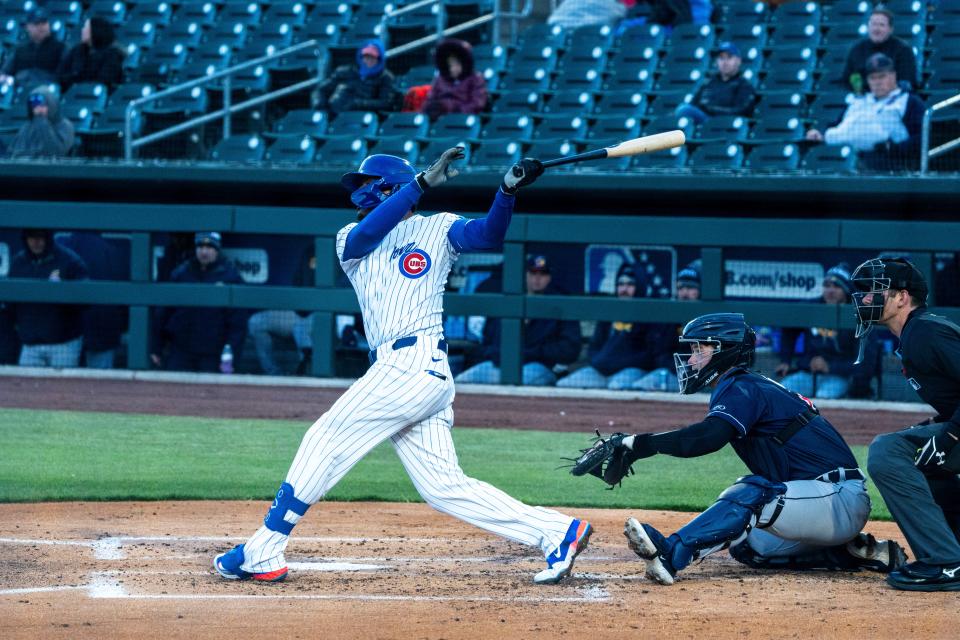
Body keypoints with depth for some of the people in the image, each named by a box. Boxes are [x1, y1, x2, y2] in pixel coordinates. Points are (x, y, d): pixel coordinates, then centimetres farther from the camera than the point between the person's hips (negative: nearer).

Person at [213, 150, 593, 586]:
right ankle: (558, 533, -2)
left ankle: (262, 554, -2)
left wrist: (508, 191, -26)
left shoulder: (437, 229, 8)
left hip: (413, 364, -7)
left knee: (325, 442, -5)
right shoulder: (351, 240, 23)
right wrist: (423, 182, -9)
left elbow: (488, 236, -9)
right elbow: (368, 233, 0)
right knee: (444, 487, -1)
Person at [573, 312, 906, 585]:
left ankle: (670, 554, -44)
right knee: (746, 547, 13)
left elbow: (707, 438, -30)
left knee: (752, 493, -29)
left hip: (841, 499, -11)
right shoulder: (742, 388, 20)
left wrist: (635, 443, -32)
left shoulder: (743, 388, -13)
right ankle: (859, 552, 9)